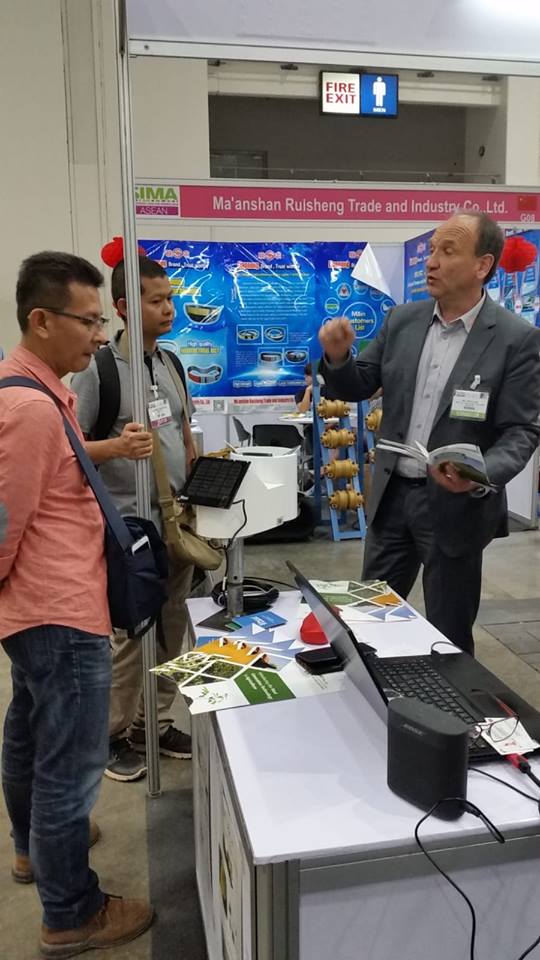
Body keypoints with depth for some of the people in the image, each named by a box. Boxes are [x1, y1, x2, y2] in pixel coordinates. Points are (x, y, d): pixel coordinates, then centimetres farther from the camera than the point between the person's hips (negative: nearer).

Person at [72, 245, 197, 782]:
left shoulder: (171, 363, 9)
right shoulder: (98, 367, -12)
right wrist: (118, 446, -29)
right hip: (129, 525, -7)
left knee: (171, 627, 14)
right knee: (128, 633, 1)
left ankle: (155, 722, 31)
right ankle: (114, 734, 21)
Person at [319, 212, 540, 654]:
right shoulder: (402, 320, 2)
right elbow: (358, 388, 6)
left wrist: (483, 476, -30)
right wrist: (338, 356, -15)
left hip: (456, 504, -4)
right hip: (392, 494, 4)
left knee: (448, 637, 12)